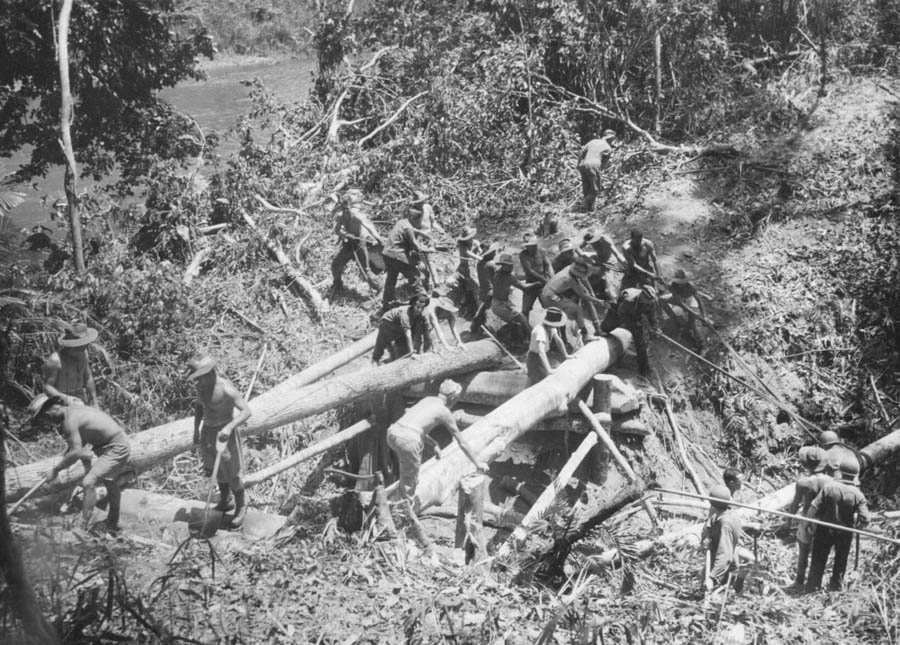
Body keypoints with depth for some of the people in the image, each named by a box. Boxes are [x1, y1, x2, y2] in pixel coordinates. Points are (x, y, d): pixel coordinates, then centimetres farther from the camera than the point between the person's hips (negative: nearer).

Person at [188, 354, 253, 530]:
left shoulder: (226, 389, -25)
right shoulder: (201, 385, -2)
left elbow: (246, 411, -27)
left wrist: (229, 427, -40)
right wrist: (196, 430, 13)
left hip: (224, 433, -7)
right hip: (207, 431, 7)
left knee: (232, 472, 3)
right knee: (217, 470, 21)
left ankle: (241, 508, 21)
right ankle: (224, 502, 40)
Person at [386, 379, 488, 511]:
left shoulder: (428, 399, 25)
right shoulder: (445, 412, 10)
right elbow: (462, 442, 17)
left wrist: (434, 444, 38)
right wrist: (477, 463, 27)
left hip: (392, 432, 7)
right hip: (408, 439, -7)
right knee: (410, 481, 6)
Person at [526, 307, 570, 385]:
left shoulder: (551, 327, -8)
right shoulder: (540, 330, -34)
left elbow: (558, 341, 8)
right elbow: (541, 352, -43)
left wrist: (566, 356, 10)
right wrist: (548, 370, -50)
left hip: (544, 358, 9)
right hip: (535, 360, -9)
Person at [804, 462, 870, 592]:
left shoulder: (828, 487, -18)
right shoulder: (858, 495, -15)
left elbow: (814, 507, -18)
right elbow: (865, 520, -19)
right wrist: (857, 523, 4)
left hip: (825, 530, -1)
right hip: (845, 533, 1)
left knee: (818, 558, 14)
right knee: (840, 559, 22)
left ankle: (813, 585, 18)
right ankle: (836, 585, 33)